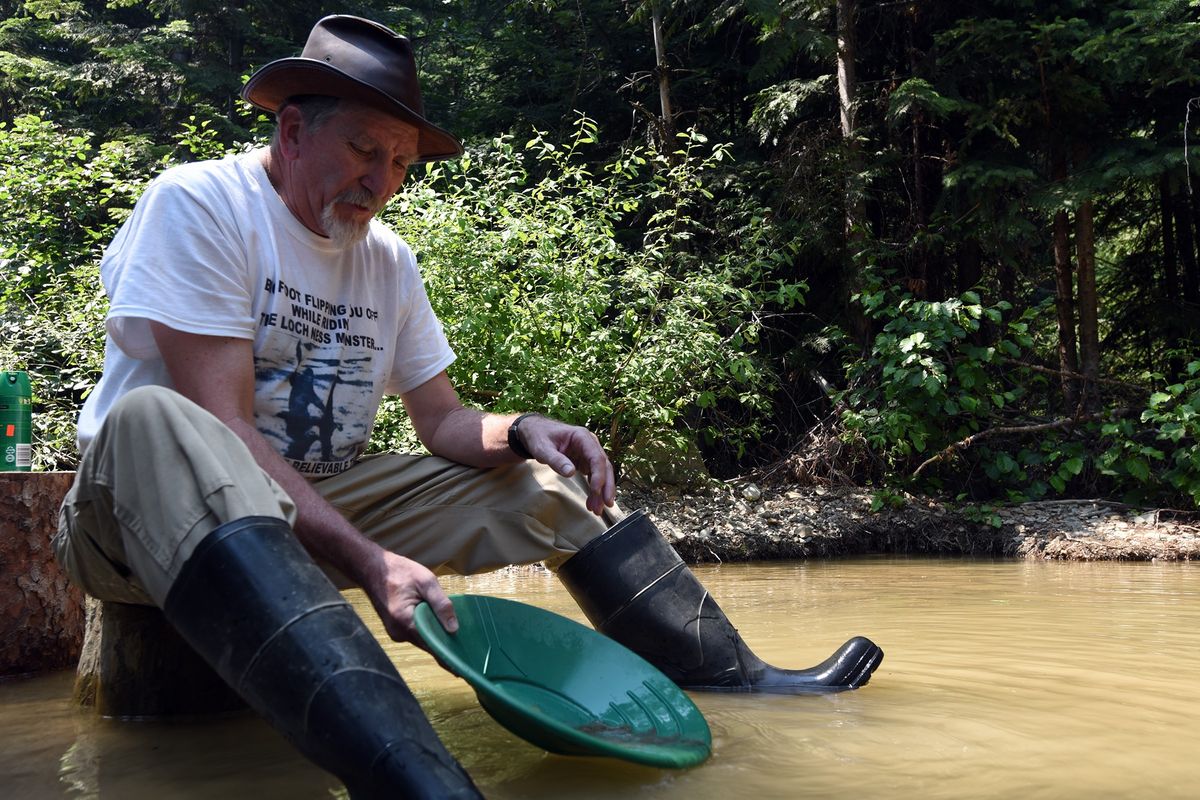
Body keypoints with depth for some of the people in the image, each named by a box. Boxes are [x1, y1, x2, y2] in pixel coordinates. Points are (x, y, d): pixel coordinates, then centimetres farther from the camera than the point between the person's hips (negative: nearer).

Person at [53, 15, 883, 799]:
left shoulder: (388, 260, 8)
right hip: (153, 505, -6)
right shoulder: (199, 203, -13)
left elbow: (444, 419, 7)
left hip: (322, 504, 6)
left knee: (545, 474, 1)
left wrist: (520, 431, -16)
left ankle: (733, 675, -3)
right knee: (154, 422, -40)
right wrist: (369, 560, -31)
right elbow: (223, 427, -23)